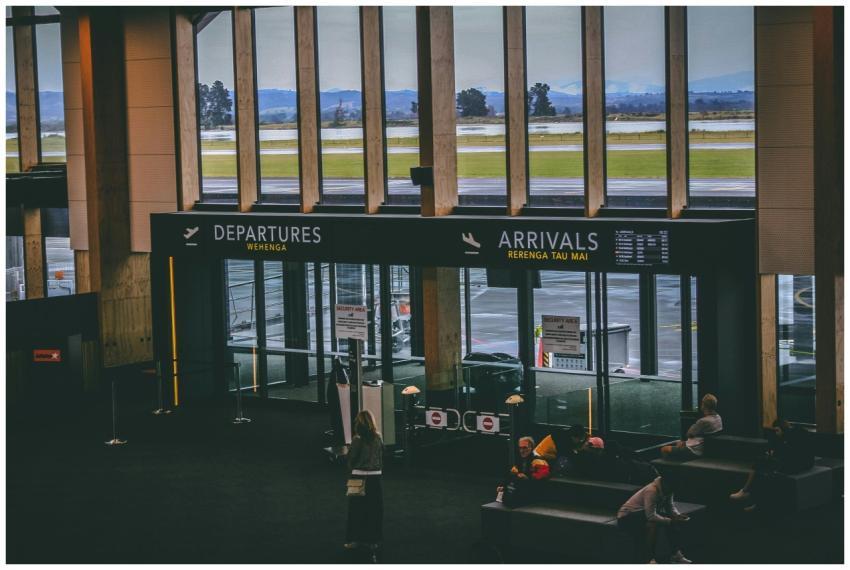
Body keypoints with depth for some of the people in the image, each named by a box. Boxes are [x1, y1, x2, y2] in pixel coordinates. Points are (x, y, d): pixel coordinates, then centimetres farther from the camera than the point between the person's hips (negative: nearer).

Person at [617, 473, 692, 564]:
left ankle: (676, 554, -7)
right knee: (653, 524, -35)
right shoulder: (652, 491, -31)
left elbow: (671, 508, 4)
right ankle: (650, 560, -30)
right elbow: (651, 516, -36)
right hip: (626, 518, -9)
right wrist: (671, 521, -36)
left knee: (674, 519, -6)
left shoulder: (667, 490, -5)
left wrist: (678, 516, -16)